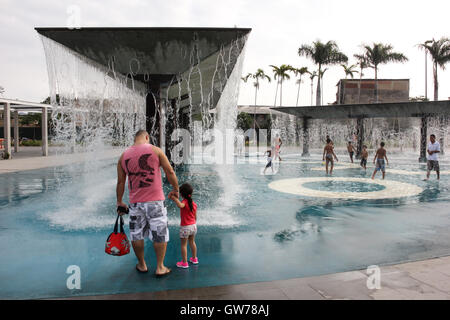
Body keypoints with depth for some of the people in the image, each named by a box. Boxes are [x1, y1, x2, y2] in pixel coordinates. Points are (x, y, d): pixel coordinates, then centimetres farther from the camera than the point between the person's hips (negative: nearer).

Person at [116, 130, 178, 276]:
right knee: (160, 234, 7)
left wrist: (119, 202, 22)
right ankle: (160, 267, 13)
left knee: (136, 234, 16)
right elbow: (170, 172, -2)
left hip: (135, 202, 3)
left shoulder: (123, 156, 8)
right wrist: (175, 189, 12)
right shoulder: (155, 150, -1)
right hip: (155, 200, -3)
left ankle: (142, 265, 29)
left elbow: (120, 182, 12)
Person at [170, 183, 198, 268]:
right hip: (193, 225, 6)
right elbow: (195, 217, 10)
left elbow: (180, 205, -44)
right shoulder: (194, 204, 1)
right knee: (192, 242, 23)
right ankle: (194, 258, 34)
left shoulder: (184, 202, -18)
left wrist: (175, 199, -37)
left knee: (184, 244, 4)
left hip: (185, 227, -6)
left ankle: (184, 263, 8)